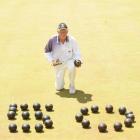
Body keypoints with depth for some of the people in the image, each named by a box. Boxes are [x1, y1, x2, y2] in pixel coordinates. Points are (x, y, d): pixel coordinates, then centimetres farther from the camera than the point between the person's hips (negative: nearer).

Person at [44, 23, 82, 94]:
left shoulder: (72, 40, -16)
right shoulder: (52, 40, -17)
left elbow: (76, 52, -4)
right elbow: (47, 51, -2)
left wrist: (78, 60, -24)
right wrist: (52, 60, -18)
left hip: (69, 61, -1)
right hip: (58, 64, 1)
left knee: (72, 67, -40)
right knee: (59, 87, -1)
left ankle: (72, 85, -11)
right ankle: (60, 80, 39)